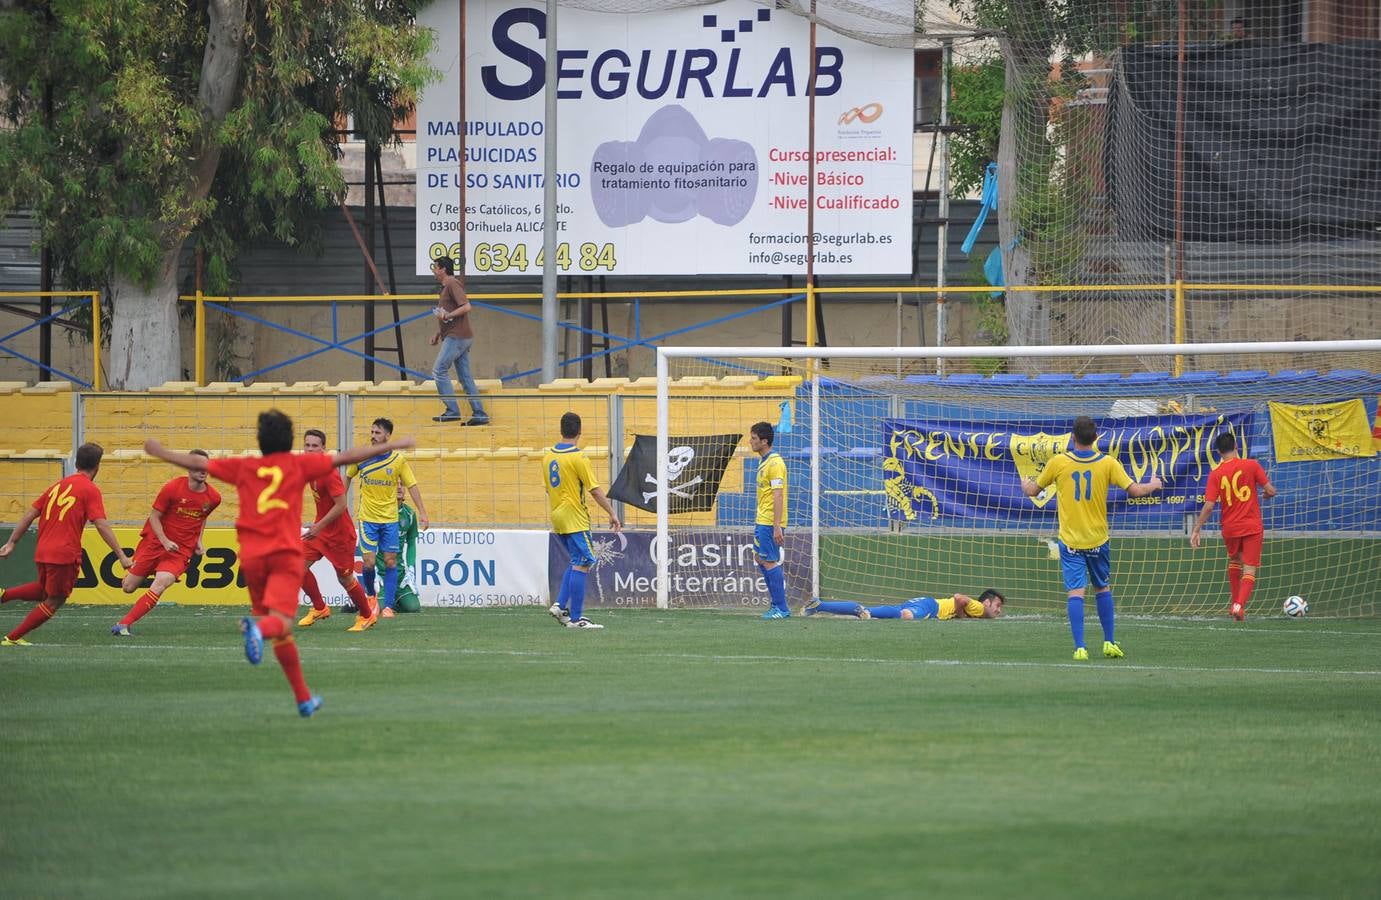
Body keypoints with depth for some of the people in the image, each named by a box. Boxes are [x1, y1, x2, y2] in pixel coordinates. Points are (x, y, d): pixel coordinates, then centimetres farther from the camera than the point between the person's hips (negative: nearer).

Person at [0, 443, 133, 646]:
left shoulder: (58, 486, 15)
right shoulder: (91, 490, -4)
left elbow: (30, 515, 14)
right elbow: (101, 525, -13)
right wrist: (122, 556, -12)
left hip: (42, 553, 7)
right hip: (65, 555, -7)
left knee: (44, 590, 30)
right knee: (54, 602, 9)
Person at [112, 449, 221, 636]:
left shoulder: (213, 497, -2)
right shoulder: (173, 488, -13)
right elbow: (154, 517, -6)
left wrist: (198, 540, 7)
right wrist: (165, 541, -19)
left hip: (182, 550, 1)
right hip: (155, 542, -1)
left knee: (159, 585, -25)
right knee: (128, 587, 2)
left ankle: (124, 624, -19)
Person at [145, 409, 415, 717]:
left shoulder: (243, 467, 13)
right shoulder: (298, 464, 7)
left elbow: (196, 462, 21)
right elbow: (346, 458, 5)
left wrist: (160, 452, 37)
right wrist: (391, 446, 10)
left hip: (251, 557, 3)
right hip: (286, 553, -3)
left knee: (281, 634, 14)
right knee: (280, 622, -16)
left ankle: (304, 698, 20)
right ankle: (257, 628, -52)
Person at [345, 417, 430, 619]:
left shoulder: (398, 461, -4)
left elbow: (412, 486, 0)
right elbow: (348, 477, 13)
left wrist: (422, 512, -6)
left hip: (390, 519, 0)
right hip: (367, 519, 0)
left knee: (390, 562, -2)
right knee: (369, 562, -7)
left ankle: (388, 606, 3)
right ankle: (371, 595, 20)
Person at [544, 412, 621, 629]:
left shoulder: (548, 456, 9)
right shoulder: (578, 457, -14)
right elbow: (595, 490, -15)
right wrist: (612, 513, -9)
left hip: (556, 516, 8)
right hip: (575, 518, -8)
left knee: (576, 562, 18)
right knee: (581, 565, -5)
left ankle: (560, 605, 7)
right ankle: (575, 618, -7)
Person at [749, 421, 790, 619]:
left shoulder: (774, 463, -16)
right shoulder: (764, 461, 15)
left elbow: (778, 496, -21)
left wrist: (777, 527, -24)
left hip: (770, 523, -10)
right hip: (762, 521, 10)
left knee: (769, 562, -8)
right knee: (761, 560, 13)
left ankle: (781, 609, -4)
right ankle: (777, 606, 17)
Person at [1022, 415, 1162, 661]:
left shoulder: (1058, 463, -7)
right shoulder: (1108, 463, -6)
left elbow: (1033, 491, 6)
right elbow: (1134, 490, -8)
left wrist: (1025, 484, 30)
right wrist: (1154, 485, 14)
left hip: (1070, 541, -1)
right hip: (1098, 539, 1)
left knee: (1075, 592, -5)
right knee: (1103, 589, 19)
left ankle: (1080, 648, -15)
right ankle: (1109, 643, 23)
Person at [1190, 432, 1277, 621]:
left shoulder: (1215, 474, -6)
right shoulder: (1251, 465, -7)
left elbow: (1208, 506, -10)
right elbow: (1270, 491, -6)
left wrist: (1196, 530, -3)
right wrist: (1266, 494, 18)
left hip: (1230, 527, 2)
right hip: (1252, 527, -2)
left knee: (1234, 561, 29)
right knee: (1249, 570, -1)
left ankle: (1234, 603, 31)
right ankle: (1240, 604, -22)